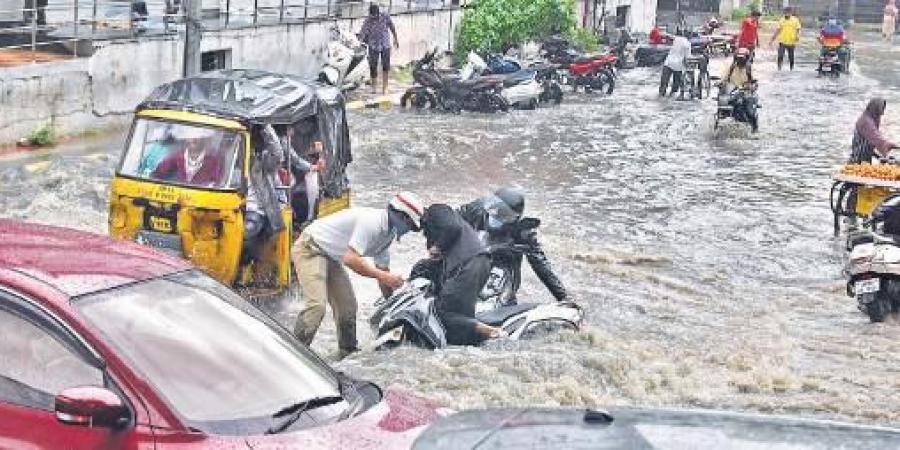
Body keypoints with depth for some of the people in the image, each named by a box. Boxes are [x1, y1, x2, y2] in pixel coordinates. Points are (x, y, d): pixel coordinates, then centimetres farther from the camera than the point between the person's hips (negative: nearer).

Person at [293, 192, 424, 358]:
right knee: (317, 305, -23)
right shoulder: (371, 221, -27)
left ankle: (347, 354, 22)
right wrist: (383, 276, -28)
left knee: (348, 306, 10)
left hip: (330, 256, 10)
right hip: (310, 249, -10)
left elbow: (383, 270, 14)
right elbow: (351, 259, -32)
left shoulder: (388, 233, 5)